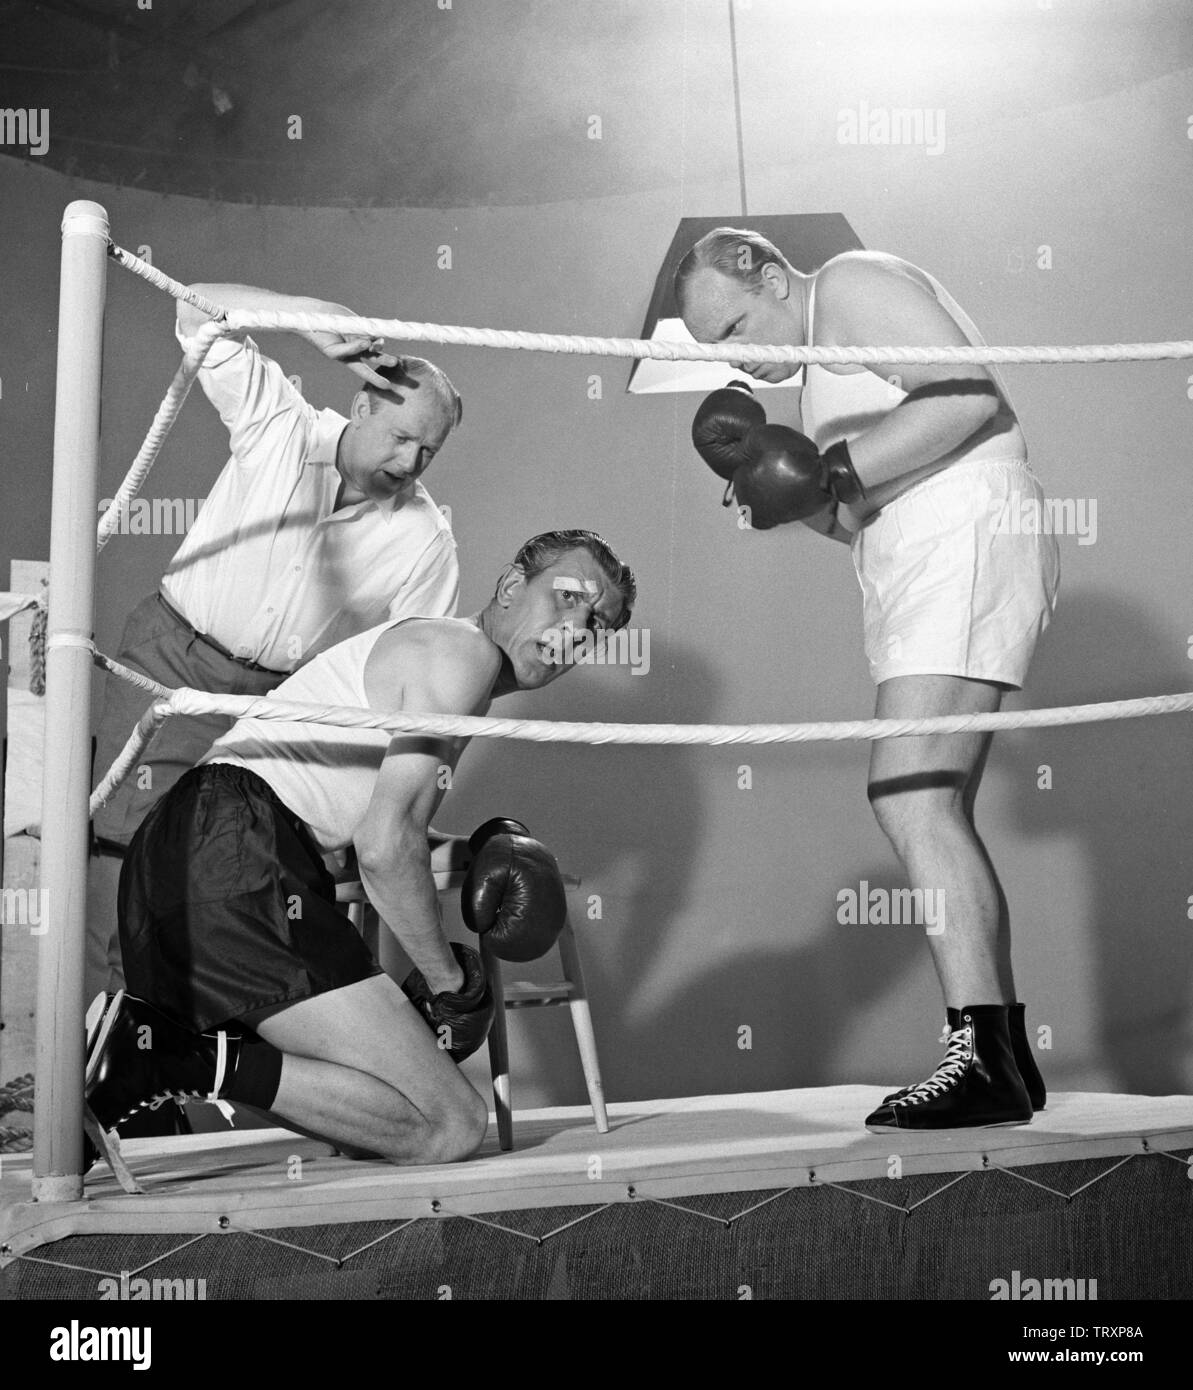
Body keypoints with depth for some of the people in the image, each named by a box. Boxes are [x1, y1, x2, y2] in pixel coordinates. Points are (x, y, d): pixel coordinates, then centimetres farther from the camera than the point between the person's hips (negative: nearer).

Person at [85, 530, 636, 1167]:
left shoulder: (420, 640, 30)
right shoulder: (464, 650, -3)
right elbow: (384, 845, -14)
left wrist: (469, 862, 17)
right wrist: (450, 980, -2)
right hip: (238, 860, -10)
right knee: (451, 1125, -11)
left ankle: (148, 1033, 4)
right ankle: (191, 1065, -15)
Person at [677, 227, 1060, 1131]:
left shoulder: (853, 285, -1)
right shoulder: (826, 367, 28)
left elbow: (972, 395, -17)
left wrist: (835, 471, -16)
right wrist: (789, 496, 7)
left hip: (969, 542, -10)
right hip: (918, 574, 10)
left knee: (911, 796, -20)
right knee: (939, 815, 7)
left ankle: (985, 1059, -22)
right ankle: (1003, 1056, 11)